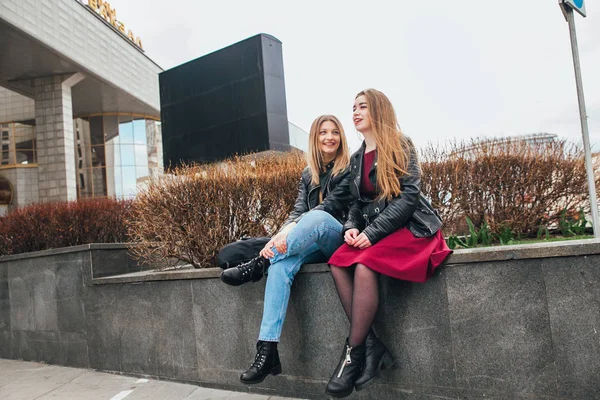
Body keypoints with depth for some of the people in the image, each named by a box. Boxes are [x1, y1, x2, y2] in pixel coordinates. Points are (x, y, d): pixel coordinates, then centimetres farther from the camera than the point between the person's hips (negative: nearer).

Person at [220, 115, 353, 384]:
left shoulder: (350, 169, -1)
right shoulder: (308, 174, 15)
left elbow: (331, 205, -16)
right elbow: (298, 210, 2)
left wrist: (289, 231, -29)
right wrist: (279, 236, -21)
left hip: (340, 240, -4)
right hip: (313, 246, 4)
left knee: (317, 216, -38)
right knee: (282, 264, -30)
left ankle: (257, 265, -26)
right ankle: (267, 349, -35)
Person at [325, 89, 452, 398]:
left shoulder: (399, 146, -5)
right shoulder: (356, 158, 15)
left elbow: (409, 195, -15)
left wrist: (372, 232, -21)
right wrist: (352, 227, -7)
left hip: (411, 227, -6)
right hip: (372, 230, 6)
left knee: (364, 265, -32)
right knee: (338, 264, -22)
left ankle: (353, 351, -19)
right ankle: (372, 345, -19)